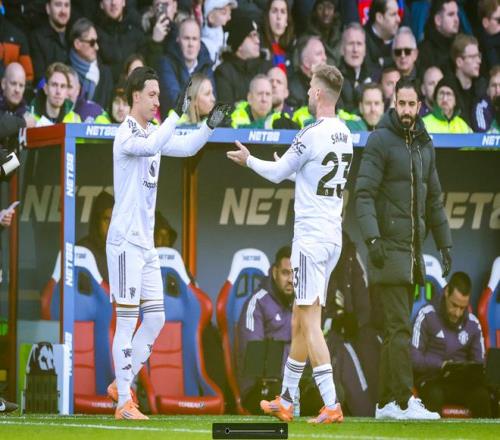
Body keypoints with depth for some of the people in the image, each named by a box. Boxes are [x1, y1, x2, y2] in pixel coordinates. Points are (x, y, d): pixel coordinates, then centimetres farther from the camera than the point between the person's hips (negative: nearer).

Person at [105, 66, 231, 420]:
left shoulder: (152, 132, 14)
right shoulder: (126, 134, -13)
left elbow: (186, 148, 18)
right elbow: (151, 147, -32)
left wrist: (210, 126, 1)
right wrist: (178, 114, -36)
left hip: (146, 244, 9)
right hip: (125, 241, -9)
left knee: (156, 319, 9)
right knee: (127, 322, -6)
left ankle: (121, 384, 19)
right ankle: (124, 402, -3)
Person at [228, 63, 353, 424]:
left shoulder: (313, 134, -15)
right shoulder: (344, 134, 10)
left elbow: (278, 173, -2)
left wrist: (249, 160, 17)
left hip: (311, 237, -8)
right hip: (332, 236, 8)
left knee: (310, 322, -8)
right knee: (300, 322, 15)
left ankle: (332, 405, -15)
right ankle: (285, 401, 23)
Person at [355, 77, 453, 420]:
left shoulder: (425, 145, 14)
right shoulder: (380, 141, -8)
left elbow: (434, 199, 21)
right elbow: (364, 194, -15)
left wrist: (445, 243, 16)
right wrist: (372, 238, -26)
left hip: (414, 251, 7)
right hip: (389, 250, -7)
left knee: (397, 328, 8)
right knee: (400, 327, -12)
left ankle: (386, 402, 11)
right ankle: (405, 402, -14)